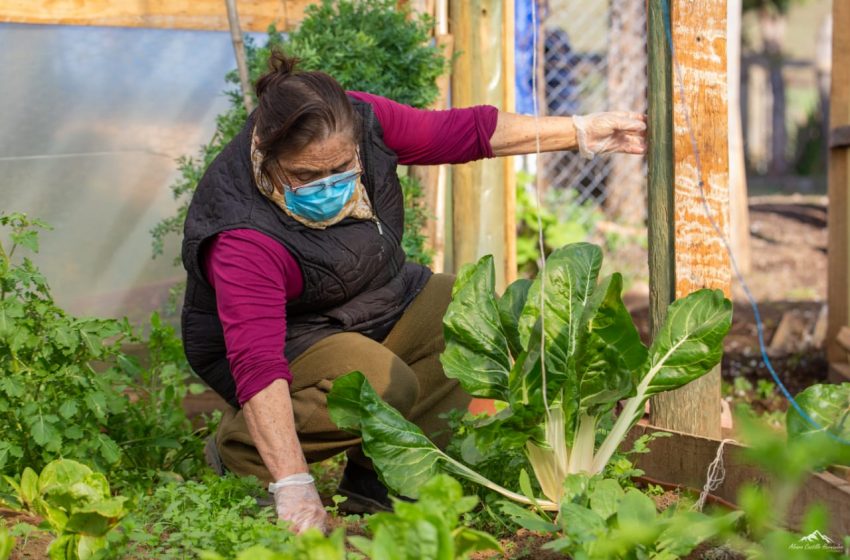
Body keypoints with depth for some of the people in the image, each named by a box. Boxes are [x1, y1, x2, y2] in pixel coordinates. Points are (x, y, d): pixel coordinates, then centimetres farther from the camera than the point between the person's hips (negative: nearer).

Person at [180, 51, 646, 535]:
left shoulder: (362, 120, -19)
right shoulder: (243, 238, -36)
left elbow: (463, 132, -4)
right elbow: (257, 363, -43)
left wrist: (581, 132, -2)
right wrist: (293, 486, -51)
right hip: (288, 338, -8)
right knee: (381, 384, -34)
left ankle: (376, 476, -8)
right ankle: (240, 444, -10)